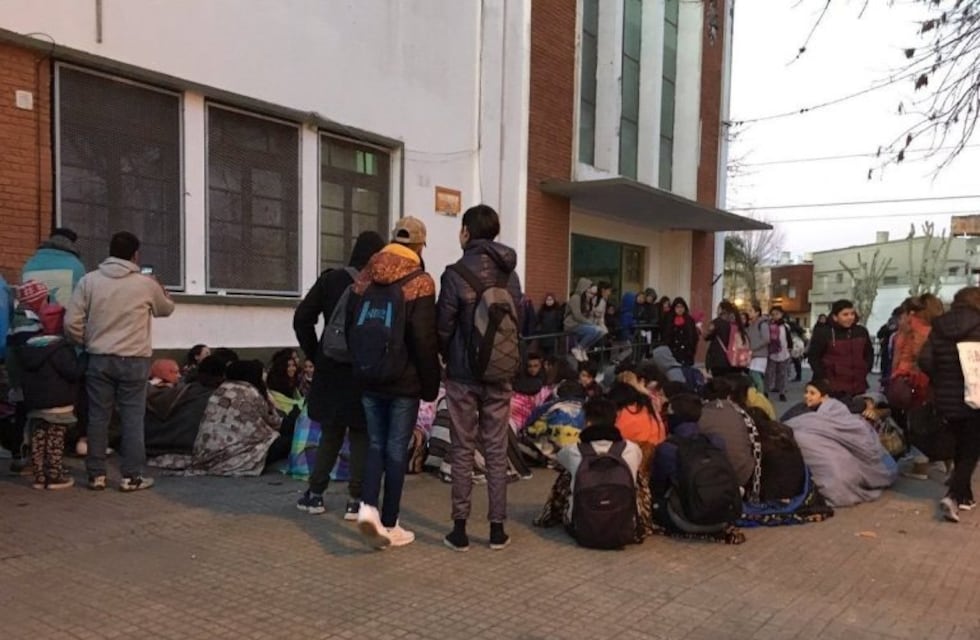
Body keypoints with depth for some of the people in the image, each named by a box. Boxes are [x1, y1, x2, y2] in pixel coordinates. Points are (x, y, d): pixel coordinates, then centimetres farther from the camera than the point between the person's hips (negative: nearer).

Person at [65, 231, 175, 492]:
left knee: (98, 417, 9)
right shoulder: (146, 284, -3)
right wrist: (162, 291, 36)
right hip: (134, 361, -2)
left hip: (99, 359, 2)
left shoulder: (89, 280, -1)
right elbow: (166, 309, 16)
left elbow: (72, 322, -3)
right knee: (132, 418, 4)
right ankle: (131, 476, 8)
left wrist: (87, 344, 14)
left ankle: (96, 475, 16)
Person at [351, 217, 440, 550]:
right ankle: (389, 524, 12)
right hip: (405, 379, -4)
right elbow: (424, 338, -15)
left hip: (370, 377, 4)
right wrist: (431, 382, -6)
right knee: (397, 449, 5)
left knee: (375, 443, 15)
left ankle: (368, 505, -5)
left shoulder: (364, 277, 4)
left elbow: (349, 326, 9)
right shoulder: (420, 282, -11)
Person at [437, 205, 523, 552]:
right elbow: (518, 323, 7)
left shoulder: (456, 273, -10)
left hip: (463, 373, -3)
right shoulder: (510, 275, 4)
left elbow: (444, 326, -9)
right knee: (496, 451, 8)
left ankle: (460, 529, 9)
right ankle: (497, 528, 13)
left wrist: (447, 357, 10)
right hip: (500, 373, 3)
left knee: (463, 450, 5)